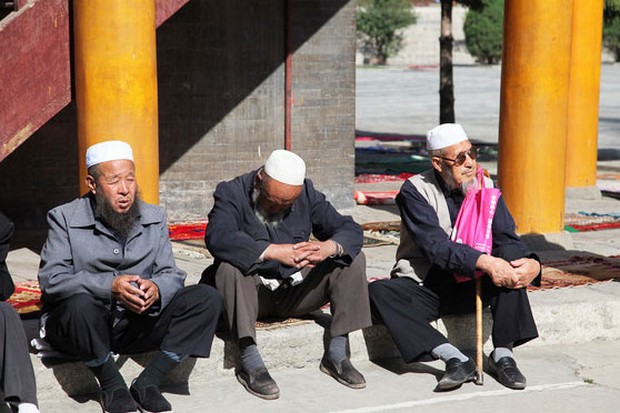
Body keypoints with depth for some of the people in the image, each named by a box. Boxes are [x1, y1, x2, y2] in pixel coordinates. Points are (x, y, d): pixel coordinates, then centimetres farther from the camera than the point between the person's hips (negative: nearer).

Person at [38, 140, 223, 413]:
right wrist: (109, 286, -28)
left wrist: (156, 288, -21)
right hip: (81, 323, -4)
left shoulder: (155, 218, 9)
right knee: (81, 303, -40)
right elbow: (50, 279, -15)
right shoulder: (65, 218, -4)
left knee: (208, 298, -13)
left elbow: (171, 274, 6)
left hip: (137, 324, 4)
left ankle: (147, 383, -13)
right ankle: (111, 386, -14)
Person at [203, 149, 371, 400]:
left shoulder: (306, 194, 0)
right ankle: (250, 360, -30)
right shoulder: (231, 193, -13)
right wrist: (274, 252, -42)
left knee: (353, 258, -11)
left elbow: (351, 230, -5)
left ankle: (336, 354, -9)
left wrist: (328, 247, -29)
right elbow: (218, 237, -33)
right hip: (253, 293, -4)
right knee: (228, 265, -34)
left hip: (295, 291, 4)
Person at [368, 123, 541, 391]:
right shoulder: (414, 191, -9)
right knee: (379, 292, -30)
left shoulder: (485, 187, 3)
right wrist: (484, 262, -38)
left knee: (511, 263, -24)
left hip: (471, 288, 2)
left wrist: (532, 264, -30)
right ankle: (455, 360, -37)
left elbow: (506, 238, -7)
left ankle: (502, 354, -23)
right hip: (425, 287, -2)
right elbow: (436, 246, -23)